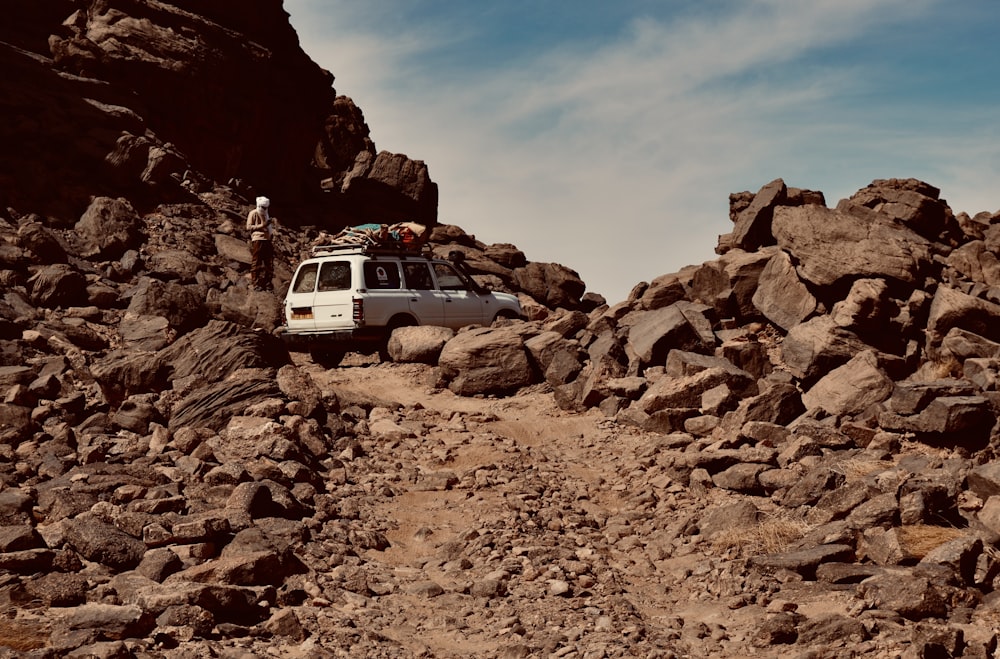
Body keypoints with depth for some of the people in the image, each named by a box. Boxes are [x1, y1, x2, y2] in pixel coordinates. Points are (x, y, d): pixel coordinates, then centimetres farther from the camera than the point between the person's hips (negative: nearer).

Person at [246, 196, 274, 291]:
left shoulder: (265, 214, 24)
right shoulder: (253, 213, 1)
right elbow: (248, 227, -8)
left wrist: (272, 231, 16)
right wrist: (262, 225, -13)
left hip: (266, 240, 8)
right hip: (257, 240, -8)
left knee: (269, 263, 5)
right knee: (256, 263, -5)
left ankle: (267, 284, 10)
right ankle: (256, 284, -4)